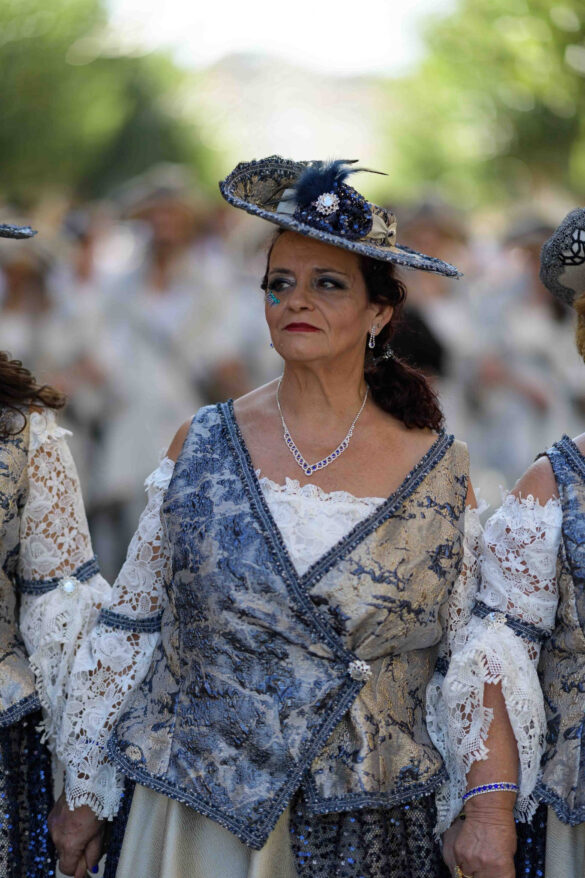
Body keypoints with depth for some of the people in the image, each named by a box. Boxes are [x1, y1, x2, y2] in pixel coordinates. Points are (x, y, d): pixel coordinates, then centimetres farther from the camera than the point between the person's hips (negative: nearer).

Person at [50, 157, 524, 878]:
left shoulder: (437, 469, -1)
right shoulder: (203, 446, 0)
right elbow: (130, 623, 5)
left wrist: (491, 813, -9)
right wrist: (82, 790, 6)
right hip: (195, 819, 0)